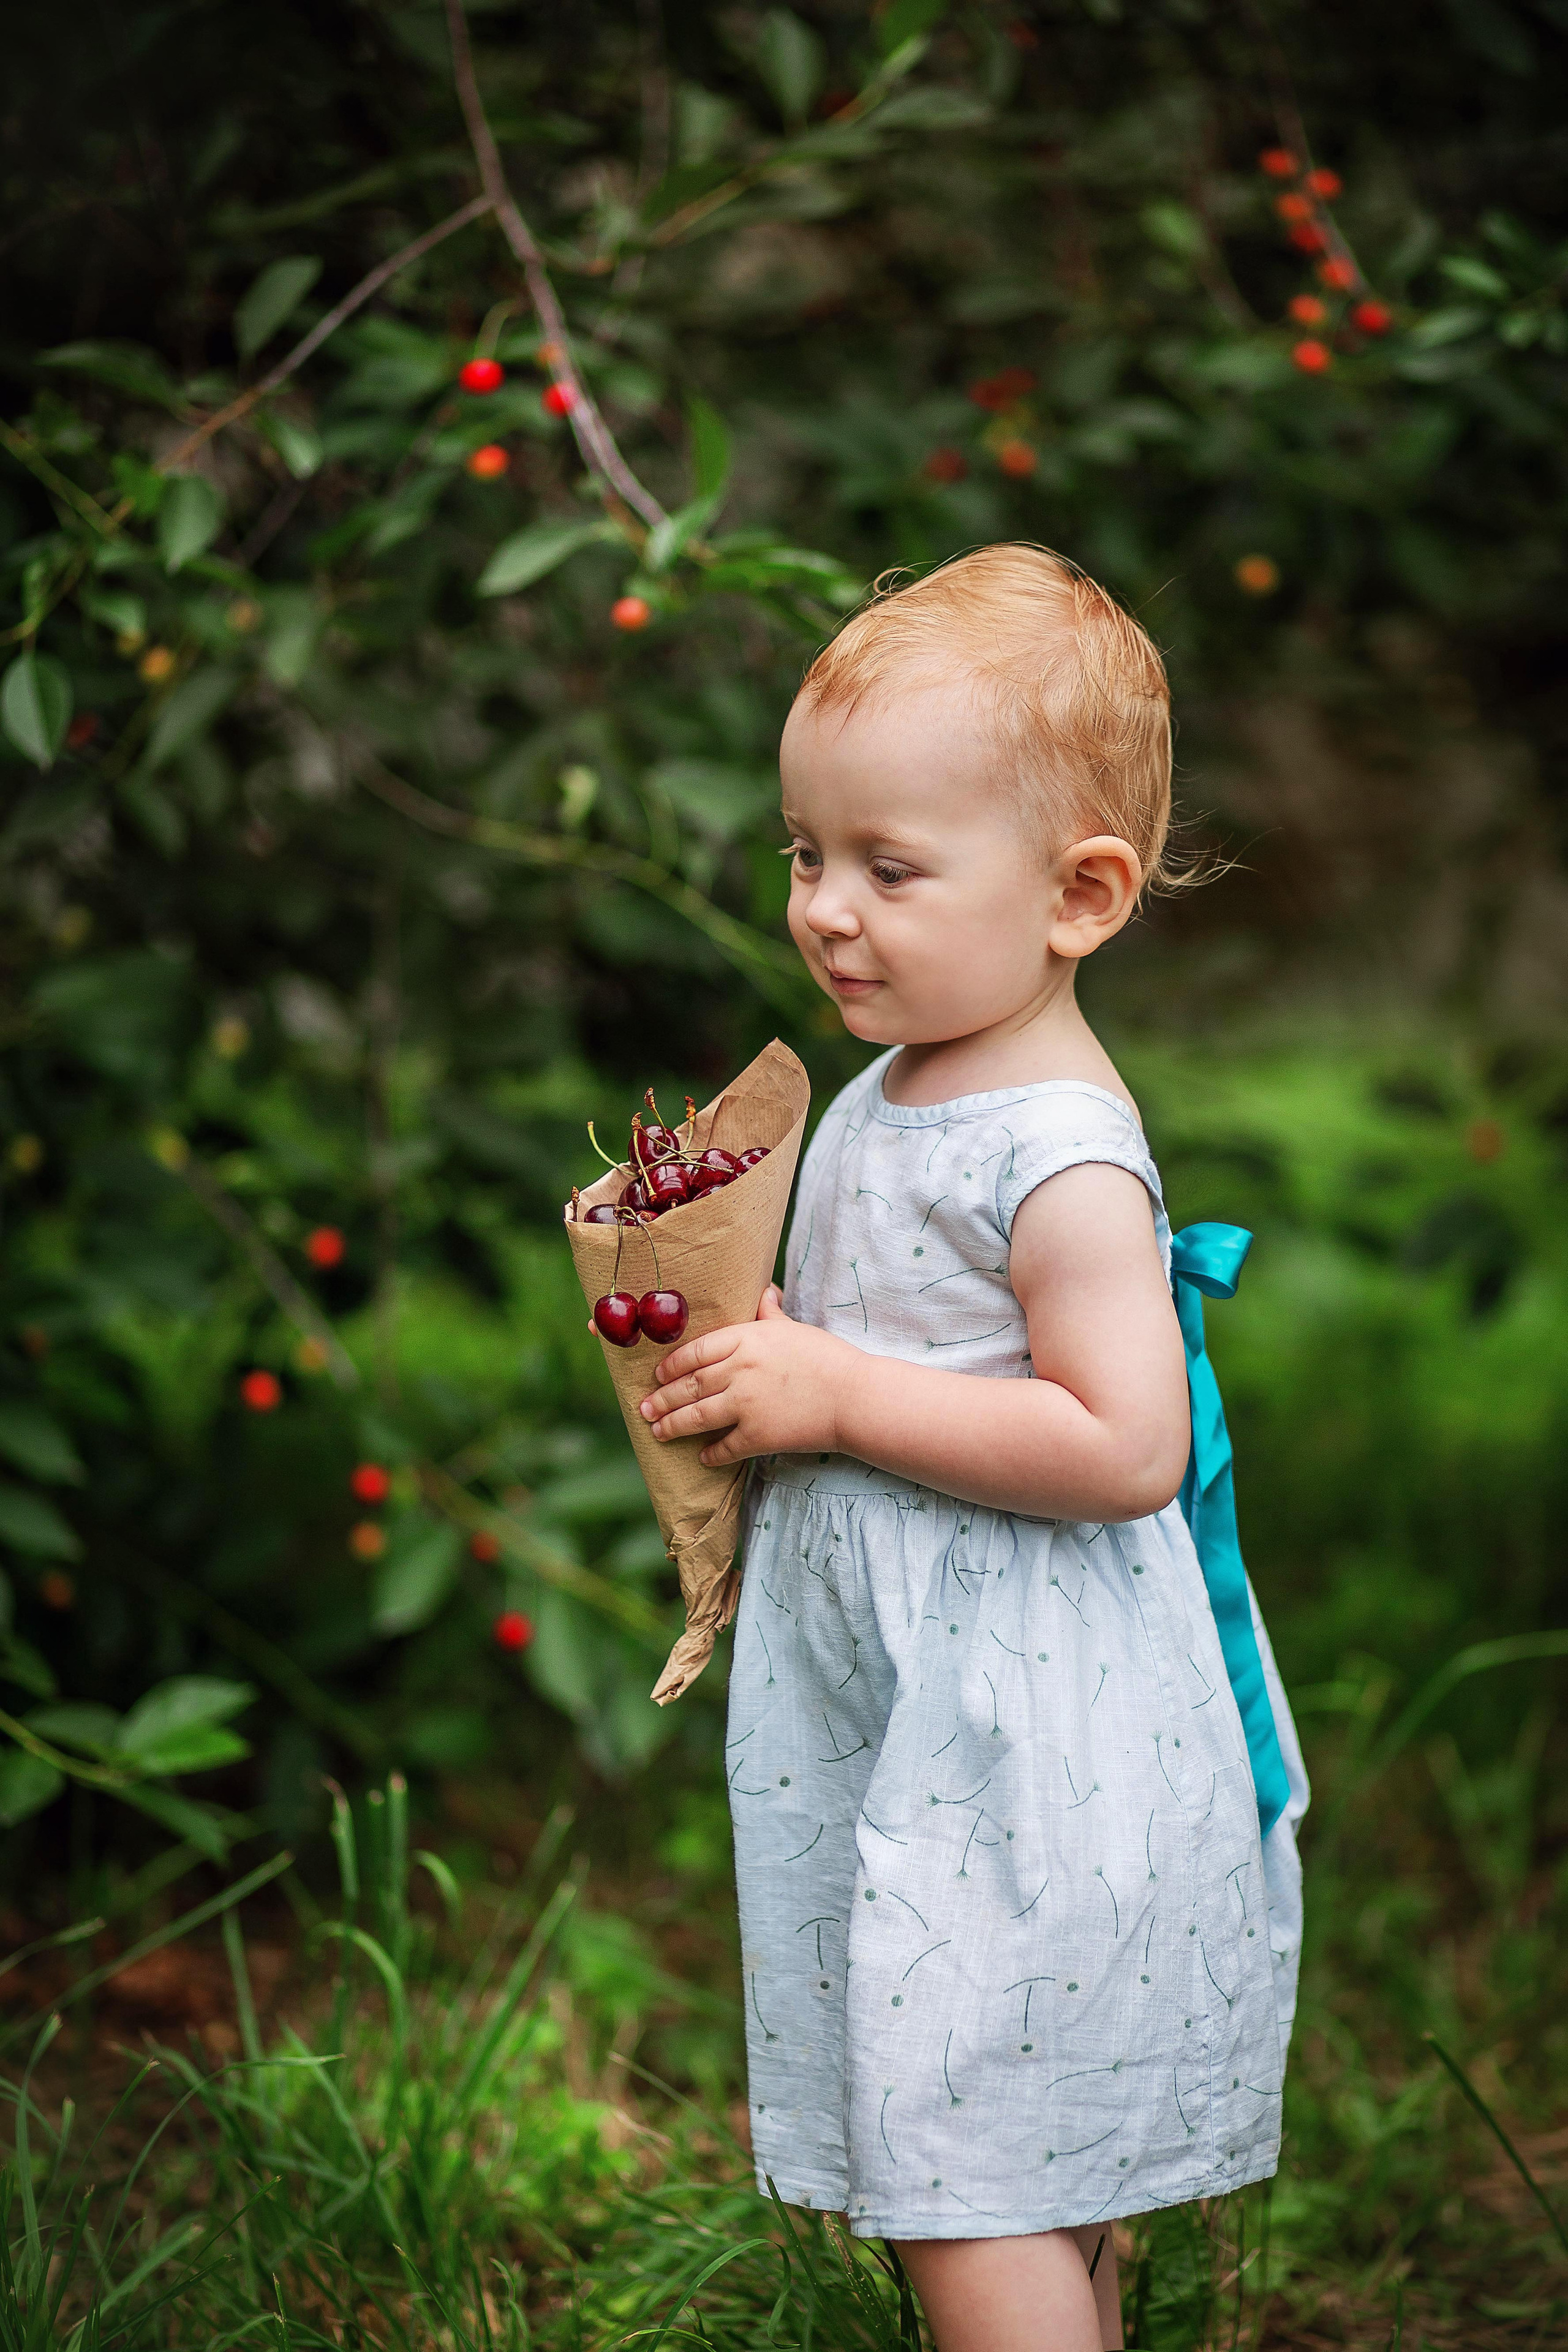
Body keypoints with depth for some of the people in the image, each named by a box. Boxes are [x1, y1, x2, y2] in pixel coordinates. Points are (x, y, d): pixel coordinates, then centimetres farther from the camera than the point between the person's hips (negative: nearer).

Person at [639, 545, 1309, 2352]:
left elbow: (1125, 1445, -28)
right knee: (1030, 2149, 19)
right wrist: (753, 1329, 2)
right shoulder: (879, 1101, 8)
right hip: (890, 1707, 9)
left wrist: (837, 1396, -24)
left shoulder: (1057, 1157, -21)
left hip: (1017, 1730, -9)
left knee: (959, 2156, -4)